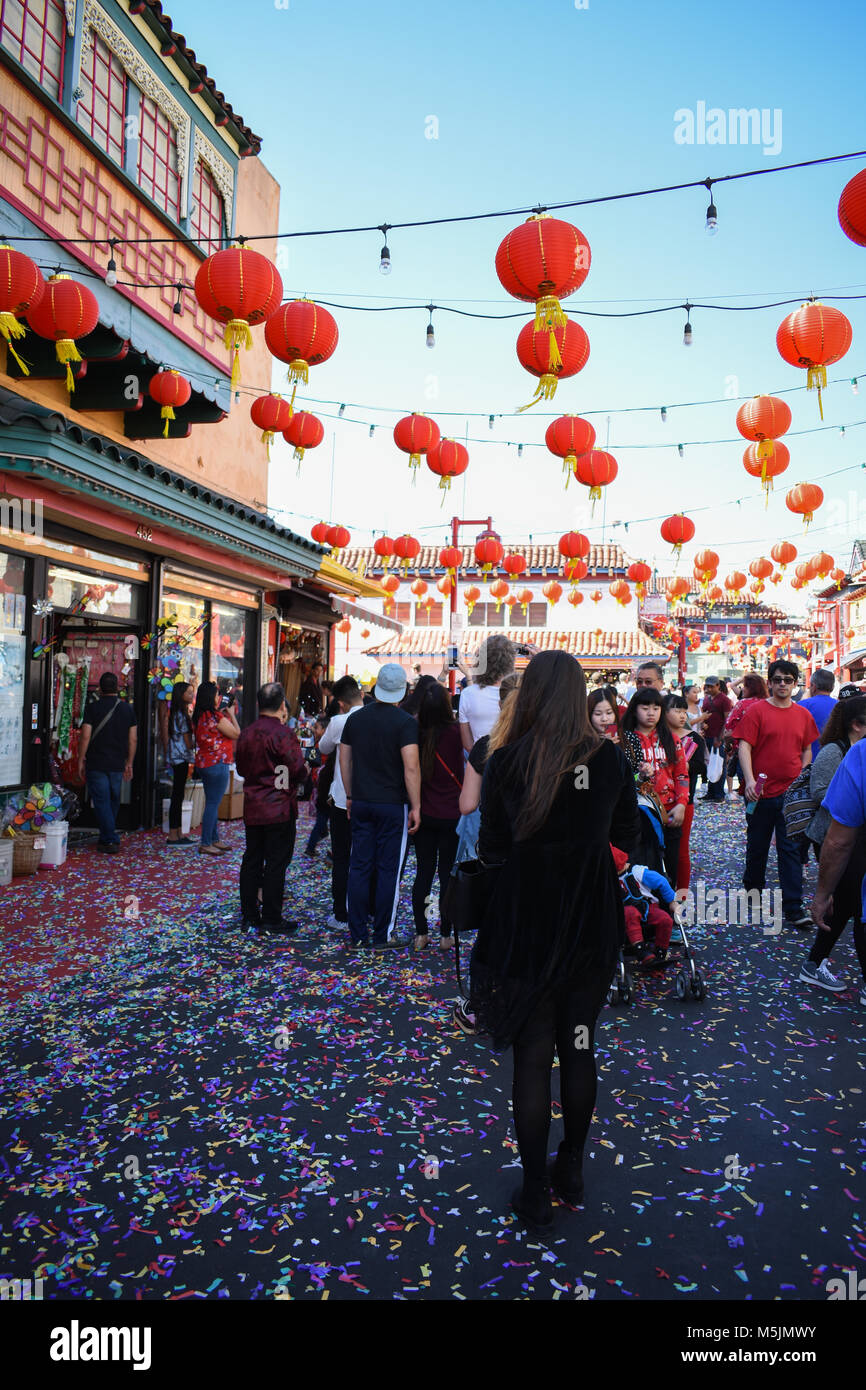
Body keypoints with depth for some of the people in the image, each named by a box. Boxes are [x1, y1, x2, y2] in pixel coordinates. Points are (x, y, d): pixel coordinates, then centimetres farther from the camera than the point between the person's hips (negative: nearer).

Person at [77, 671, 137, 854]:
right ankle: (107, 837, 27)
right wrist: (129, 764, 13)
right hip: (117, 764, 3)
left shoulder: (93, 708, -6)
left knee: (101, 801, 0)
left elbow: (85, 737, -9)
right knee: (113, 801, 16)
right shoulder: (128, 709, 4)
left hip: (96, 763, -3)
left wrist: (80, 761, 0)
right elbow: (133, 739, 5)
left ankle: (110, 841, -4)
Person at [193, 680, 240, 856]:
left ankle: (214, 840, 25)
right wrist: (231, 715, 4)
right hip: (217, 764, -9)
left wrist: (225, 715, 16)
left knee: (212, 803, 16)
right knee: (213, 804, -4)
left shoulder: (199, 717, 8)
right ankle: (205, 844, -2)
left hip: (203, 764, 9)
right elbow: (237, 733, -9)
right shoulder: (216, 717, -18)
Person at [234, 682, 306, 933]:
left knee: (252, 859, 13)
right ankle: (271, 919, 4)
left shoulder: (246, 733, 6)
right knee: (276, 863, 0)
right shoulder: (283, 734, -15)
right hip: (279, 808, -7)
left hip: (252, 807, 7)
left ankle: (249, 914, 21)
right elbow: (298, 770, -16)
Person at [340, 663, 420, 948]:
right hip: (392, 804, -5)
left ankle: (357, 934, 15)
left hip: (361, 803, 5)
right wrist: (416, 807, -12)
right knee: (388, 870, 4)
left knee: (359, 867, 9)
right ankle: (382, 936, 9)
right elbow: (411, 768, -18)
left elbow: (344, 761, 11)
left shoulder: (355, 718, 5)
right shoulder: (405, 722, -11)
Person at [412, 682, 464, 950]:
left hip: (423, 814, 3)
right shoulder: (455, 733, -15)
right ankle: (445, 935, 13)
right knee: (448, 874, 7)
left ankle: (421, 933, 15)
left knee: (423, 872, 11)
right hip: (450, 815, -3)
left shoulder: (417, 734, -6)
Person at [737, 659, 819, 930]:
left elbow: (807, 751, 15)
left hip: (792, 794, 2)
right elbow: (744, 747, -10)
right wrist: (750, 780, -21)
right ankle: (753, 889, 34)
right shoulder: (757, 710, -4)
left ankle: (794, 908, 1)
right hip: (762, 794, -2)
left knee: (791, 849, 0)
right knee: (757, 846, 12)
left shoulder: (803, 715, 7)